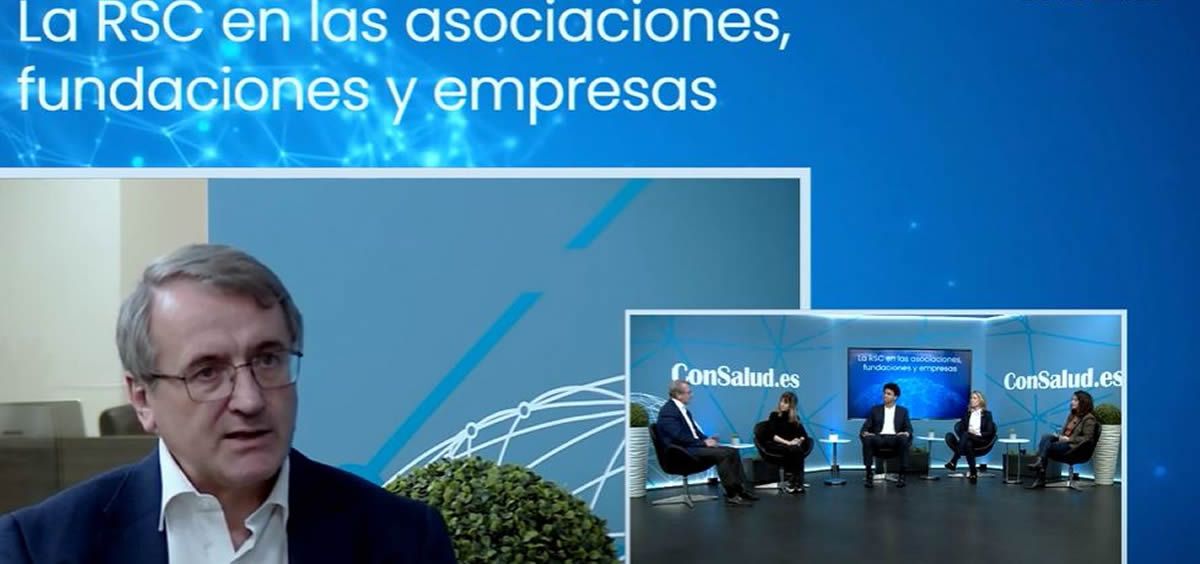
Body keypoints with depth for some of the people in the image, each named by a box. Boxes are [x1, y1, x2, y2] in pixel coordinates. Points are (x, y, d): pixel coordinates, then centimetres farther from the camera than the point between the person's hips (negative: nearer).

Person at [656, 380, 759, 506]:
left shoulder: (683, 409, 16)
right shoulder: (668, 411, -15)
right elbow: (679, 437, -23)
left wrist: (706, 439, 0)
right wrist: (703, 443, -17)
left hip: (692, 446, 10)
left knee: (732, 451, -2)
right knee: (722, 454, -25)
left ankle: (741, 489, -4)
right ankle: (731, 494, -19)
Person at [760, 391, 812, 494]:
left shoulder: (795, 419, 11)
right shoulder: (774, 415, -1)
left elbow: (804, 434, 1)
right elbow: (772, 435, -12)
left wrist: (799, 440, -22)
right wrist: (787, 442, -24)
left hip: (790, 446, 4)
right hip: (773, 445, -4)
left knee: (799, 449, -31)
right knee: (792, 450, -34)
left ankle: (797, 482, -32)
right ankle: (789, 481, -33)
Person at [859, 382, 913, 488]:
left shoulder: (903, 411, 19)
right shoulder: (875, 410, 19)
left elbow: (908, 428, 8)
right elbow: (866, 426, 10)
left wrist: (906, 433, -18)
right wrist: (865, 432, -15)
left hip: (895, 439, 0)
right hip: (879, 438, 0)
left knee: (904, 439, -36)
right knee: (867, 439, -35)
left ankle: (902, 475, -32)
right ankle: (869, 474, -33)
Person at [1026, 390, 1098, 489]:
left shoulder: (1089, 418, -4)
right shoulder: (1072, 415, 21)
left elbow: (1087, 438, -13)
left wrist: (1068, 439, -17)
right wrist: (1059, 436, 0)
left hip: (1074, 447, -7)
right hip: (1063, 443, 7)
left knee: (1047, 446, -26)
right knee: (1046, 437, -23)